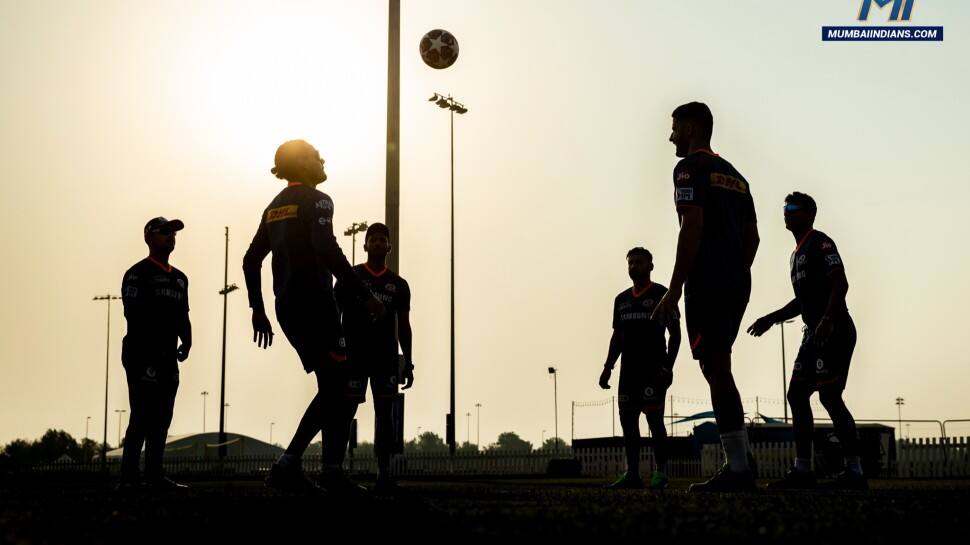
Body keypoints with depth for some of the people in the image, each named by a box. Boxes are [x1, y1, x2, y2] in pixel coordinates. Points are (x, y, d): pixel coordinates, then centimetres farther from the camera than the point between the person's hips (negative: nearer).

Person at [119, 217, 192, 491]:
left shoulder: (179, 278, 21)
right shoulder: (138, 273, -3)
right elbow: (134, 314, -12)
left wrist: (186, 341, 4)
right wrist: (154, 346, -20)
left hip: (167, 357, 8)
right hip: (143, 355, -8)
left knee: (162, 417, 7)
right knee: (143, 416, -12)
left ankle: (154, 474, 12)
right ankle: (129, 477, -11)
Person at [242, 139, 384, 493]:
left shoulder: (274, 207, 18)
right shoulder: (317, 201, -6)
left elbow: (251, 260, 18)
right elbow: (327, 251, -21)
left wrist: (258, 311, 22)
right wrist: (365, 295, -19)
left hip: (286, 306, 9)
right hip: (314, 301, -9)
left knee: (332, 385, 14)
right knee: (335, 386, -8)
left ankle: (333, 468, 10)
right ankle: (287, 466, -18)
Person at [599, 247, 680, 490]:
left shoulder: (661, 294, 0)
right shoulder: (621, 299, 17)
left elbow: (675, 333, -3)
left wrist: (668, 366, -13)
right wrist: (608, 367, 11)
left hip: (654, 367, -6)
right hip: (629, 369, 6)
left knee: (654, 417, -11)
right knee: (627, 419, 2)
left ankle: (660, 473, -7)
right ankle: (632, 474, 6)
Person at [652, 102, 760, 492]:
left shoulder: (690, 167, -5)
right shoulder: (735, 175, 21)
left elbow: (692, 228, -16)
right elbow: (752, 236, 20)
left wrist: (675, 289, -17)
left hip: (708, 284, -9)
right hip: (738, 284, 9)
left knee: (716, 370, -7)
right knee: (718, 370, 15)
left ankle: (739, 469, -8)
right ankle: (741, 458, 14)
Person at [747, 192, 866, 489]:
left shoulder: (820, 243, -6)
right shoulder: (797, 254, 23)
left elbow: (840, 283, -17)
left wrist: (828, 319, -28)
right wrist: (771, 319, 23)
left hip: (833, 331, -10)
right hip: (815, 333, 10)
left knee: (830, 396, -13)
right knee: (797, 394, 6)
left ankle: (854, 471, -10)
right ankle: (802, 470, 8)